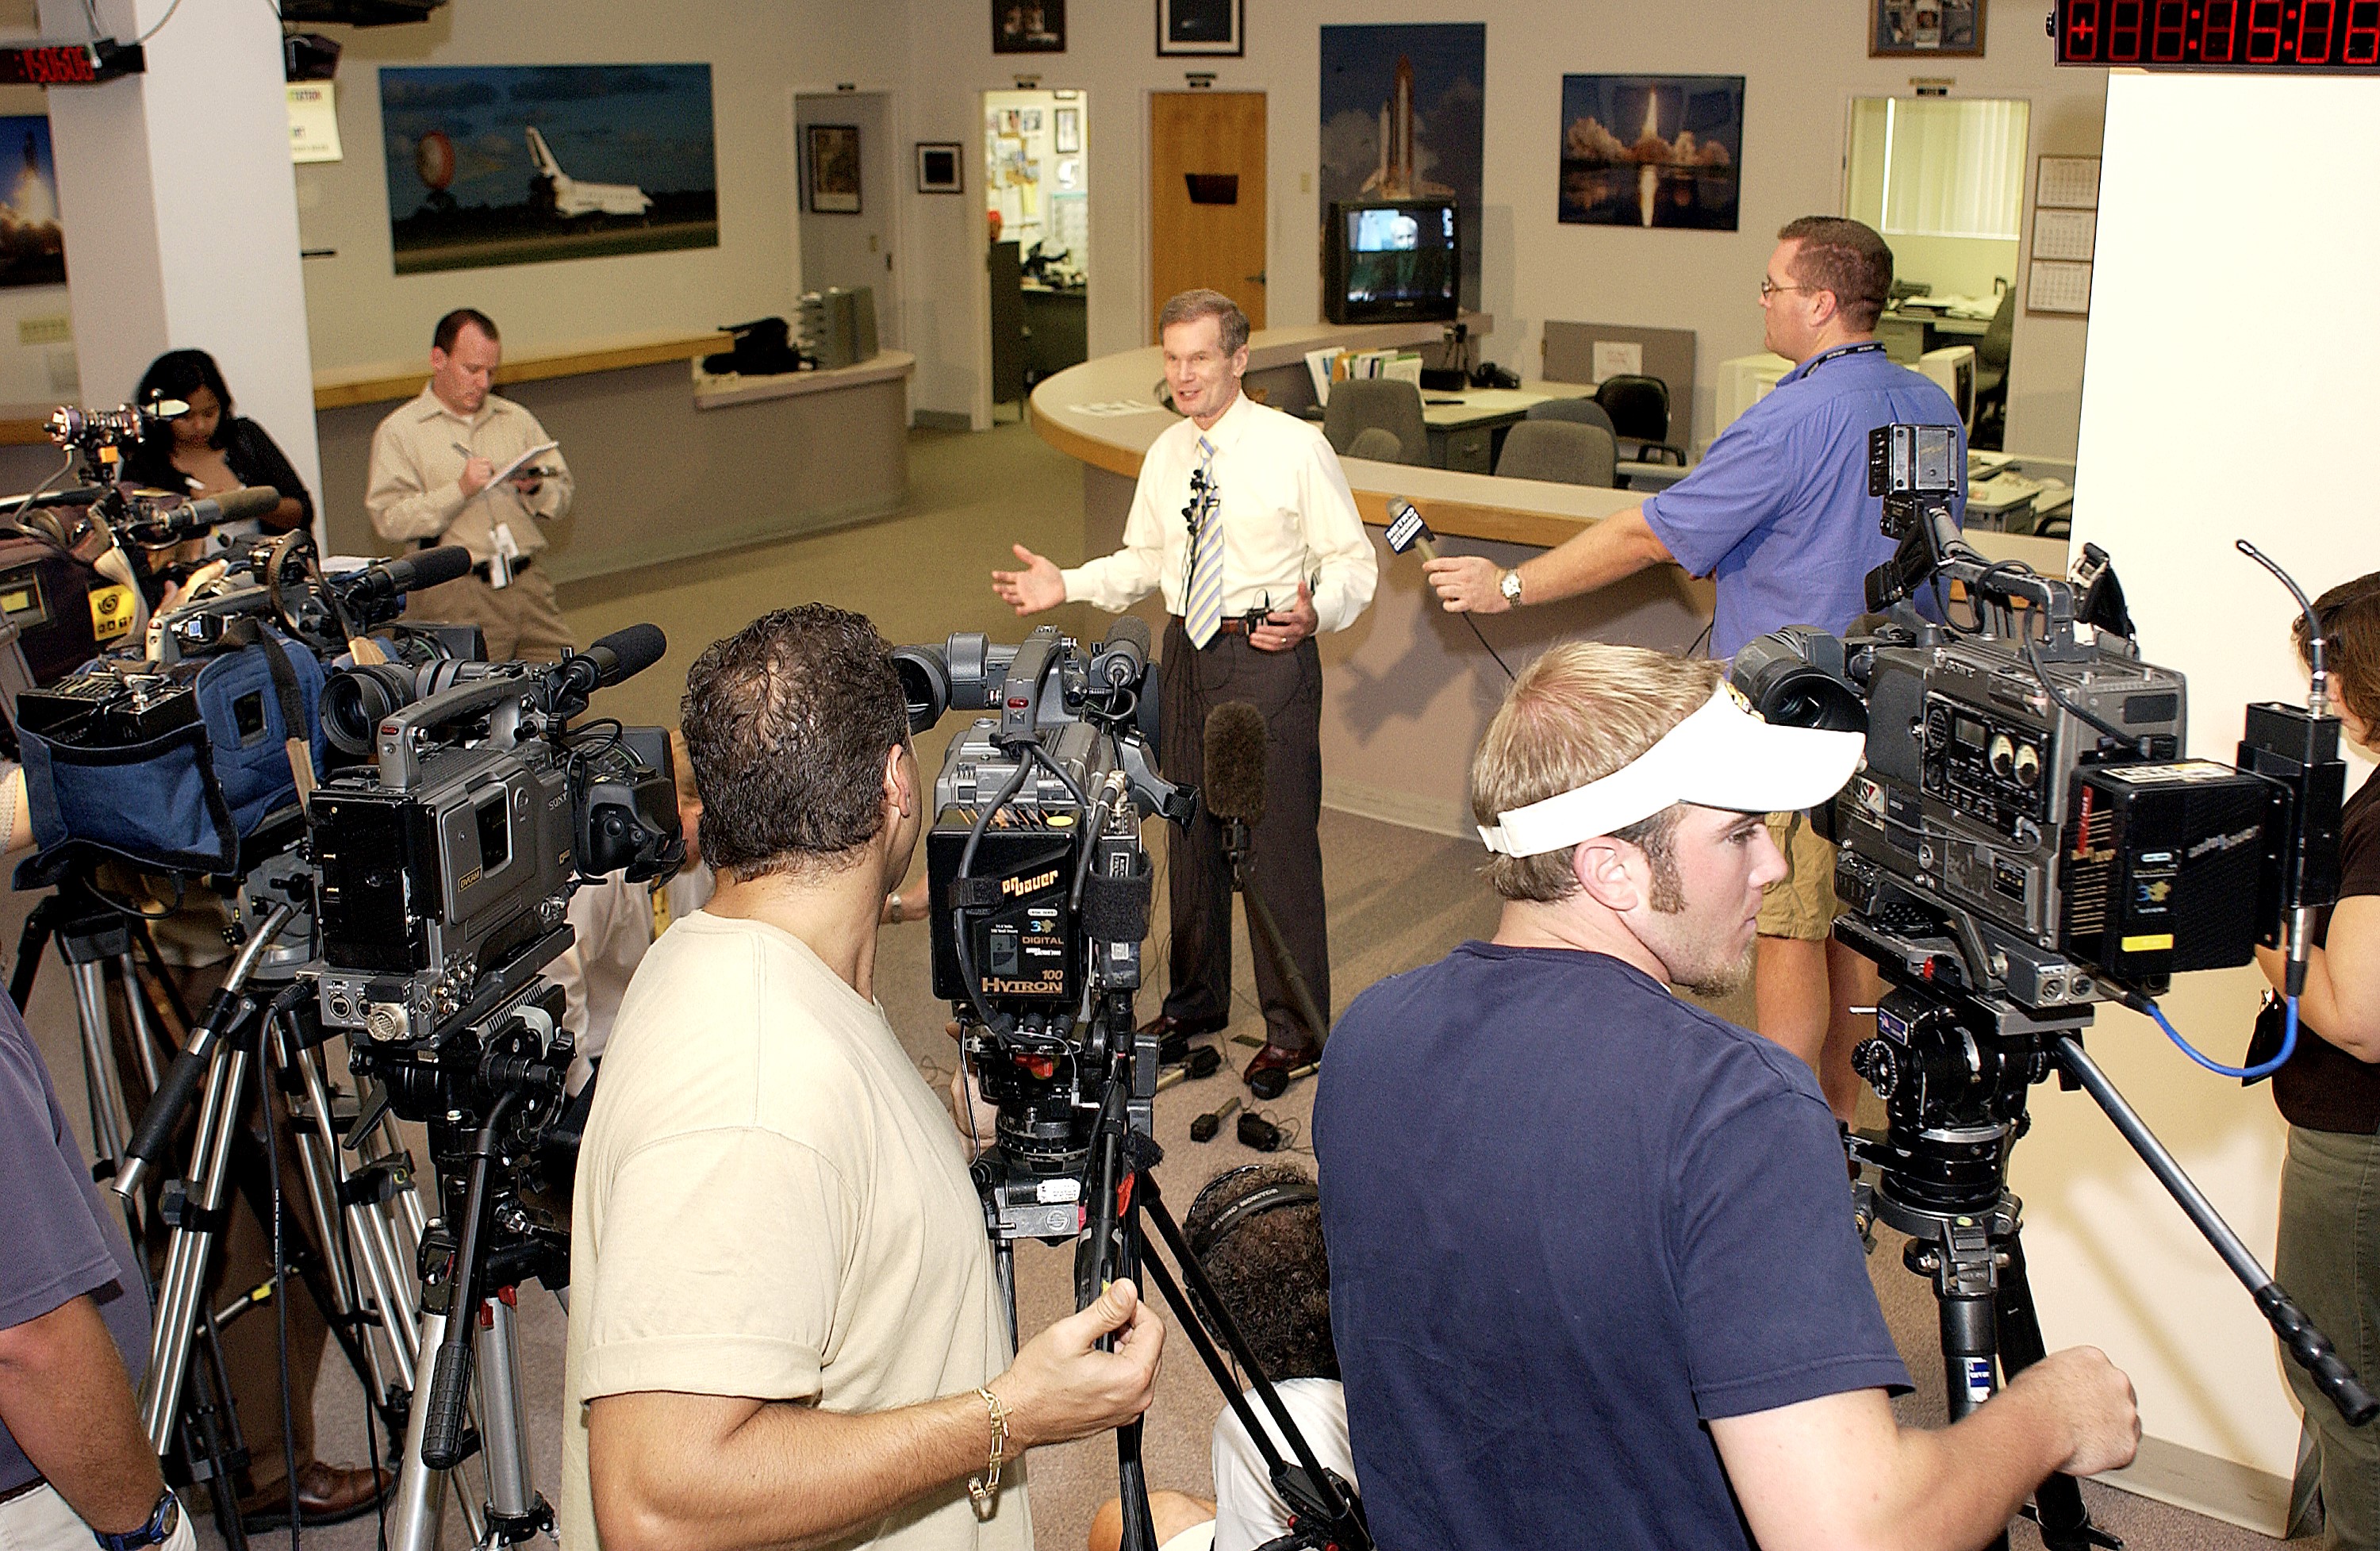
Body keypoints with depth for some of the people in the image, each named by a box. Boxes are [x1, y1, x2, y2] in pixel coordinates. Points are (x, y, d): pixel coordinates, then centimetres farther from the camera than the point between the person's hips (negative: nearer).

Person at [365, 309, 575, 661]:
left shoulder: (517, 419, 21)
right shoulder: (399, 431, 7)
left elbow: (562, 496, 17)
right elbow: (388, 519, -6)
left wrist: (535, 489, -5)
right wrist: (460, 490, -15)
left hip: (526, 581, 4)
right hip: (454, 589, -4)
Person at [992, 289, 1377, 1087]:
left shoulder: (1295, 447, -9)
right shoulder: (1166, 455, 8)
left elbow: (1353, 557, -7)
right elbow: (1143, 560, 19)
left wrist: (1315, 613, -27)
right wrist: (1066, 586, 4)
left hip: (1269, 655, -6)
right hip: (1186, 653, 6)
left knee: (1280, 841, -3)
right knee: (1189, 832, 16)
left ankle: (1295, 1027, 11)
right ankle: (1196, 1001, 34)